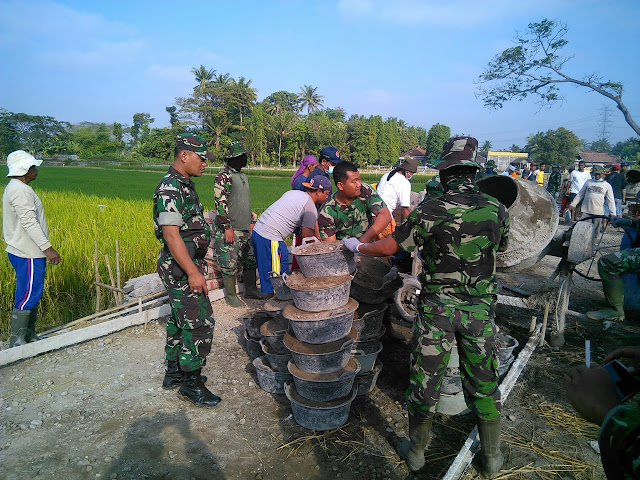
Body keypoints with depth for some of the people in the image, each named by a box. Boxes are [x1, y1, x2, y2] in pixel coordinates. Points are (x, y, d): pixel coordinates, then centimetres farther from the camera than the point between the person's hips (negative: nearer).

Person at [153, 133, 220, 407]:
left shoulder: (185, 185, 13)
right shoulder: (169, 189, -19)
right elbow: (171, 234, -25)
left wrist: (198, 263, 22)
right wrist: (193, 272, -25)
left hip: (186, 265, 10)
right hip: (181, 268, -10)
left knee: (180, 320, 18)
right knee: (199, 323, -5)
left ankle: (174, 373, 31)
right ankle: (191, 383, 8)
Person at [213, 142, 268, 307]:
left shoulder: (243, 175, 15)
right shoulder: (224, 176, -13)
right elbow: (220, 203, -17)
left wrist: (251, 221, 20)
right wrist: (227, 227, -20)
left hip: (245, 228, 9)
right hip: (229, 229, -9)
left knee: (250, 259, 14)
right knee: (229, 263, 0)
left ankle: (250, 289, 28)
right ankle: (230, 295, 13)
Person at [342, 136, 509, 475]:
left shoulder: (430, 211, -14)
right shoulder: (497, 210, -4)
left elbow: (387, 247, -7)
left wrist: (356, 246, 11)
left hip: (436, 308, -2)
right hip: (481, 308, 3)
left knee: (426, 381, 12)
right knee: (483, 383, 18)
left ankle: (416, 451, 31)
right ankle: (491, 456, 35)